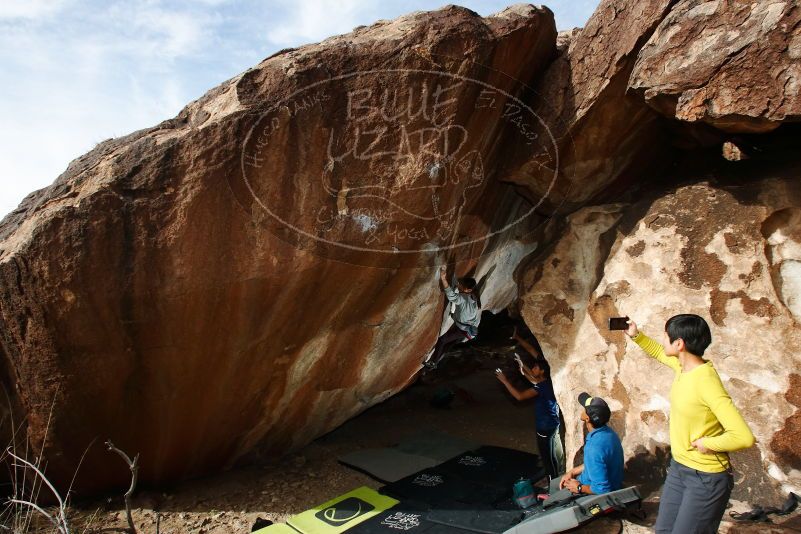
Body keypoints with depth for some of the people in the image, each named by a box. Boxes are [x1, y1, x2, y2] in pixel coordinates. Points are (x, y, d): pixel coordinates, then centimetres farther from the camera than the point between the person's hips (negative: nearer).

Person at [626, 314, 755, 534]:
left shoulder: (706, 382, -29)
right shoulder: (682, 365, -3)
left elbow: (743, 437, -34)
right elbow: (658, 352, 21)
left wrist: (707, 444, -21)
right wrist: (636, 335, 11)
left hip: (706, 478, -8)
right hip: (678, 467, 8)